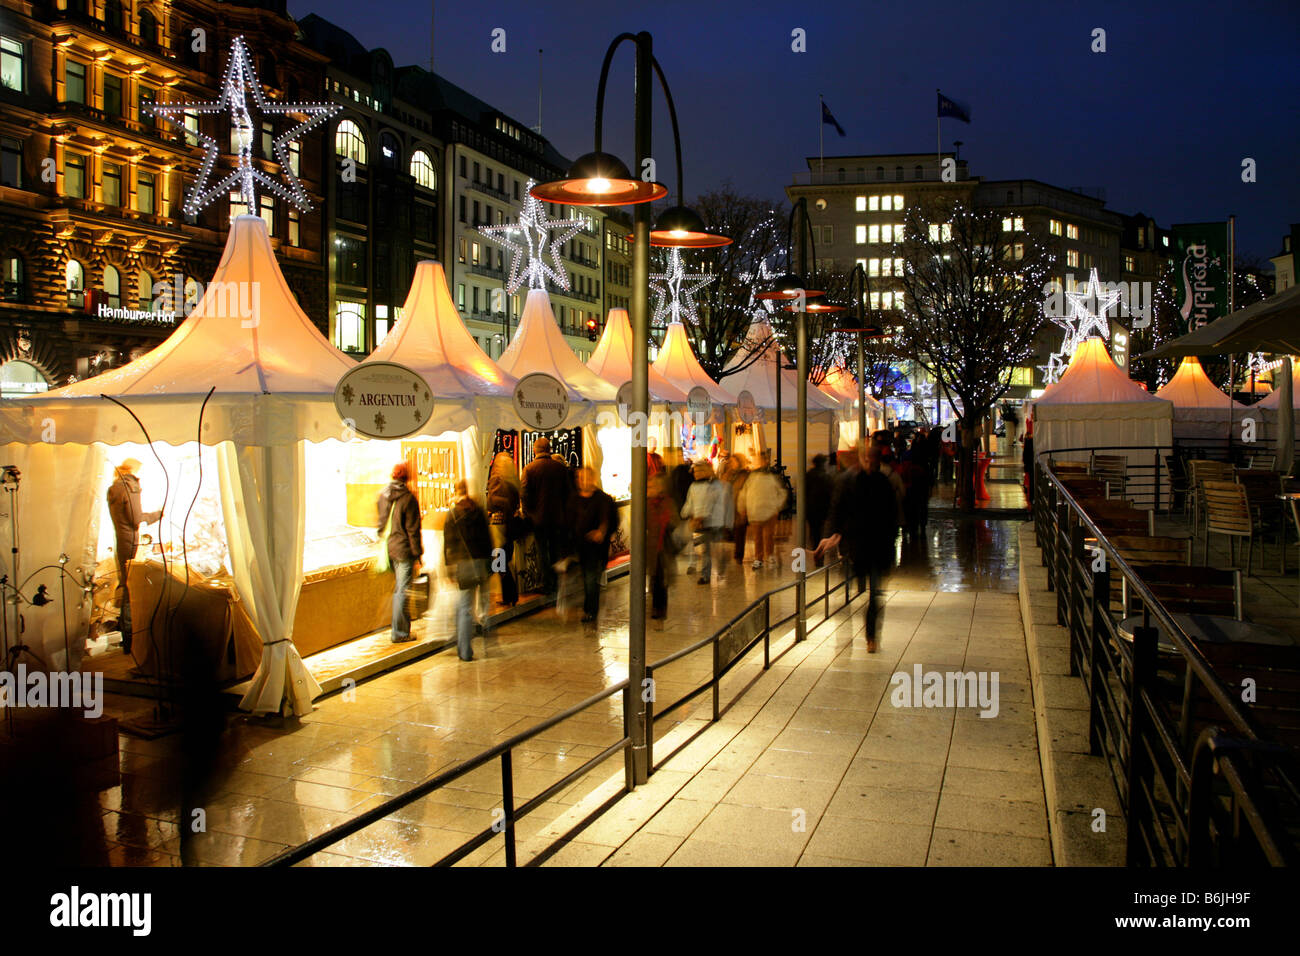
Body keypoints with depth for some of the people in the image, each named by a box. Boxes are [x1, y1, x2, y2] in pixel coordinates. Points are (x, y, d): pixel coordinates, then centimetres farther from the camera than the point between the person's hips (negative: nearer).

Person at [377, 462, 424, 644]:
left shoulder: (383, 495, 6)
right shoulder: (408, 498, -15)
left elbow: (380, 524, 14)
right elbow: (413, 530, -14)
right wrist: (417, 556, -9)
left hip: (388, 548, 7)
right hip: (403, 550, -7)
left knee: (398, 588, 20)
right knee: (402, 591, -1)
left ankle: (401, 629, 28)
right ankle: (399, 633, 3)